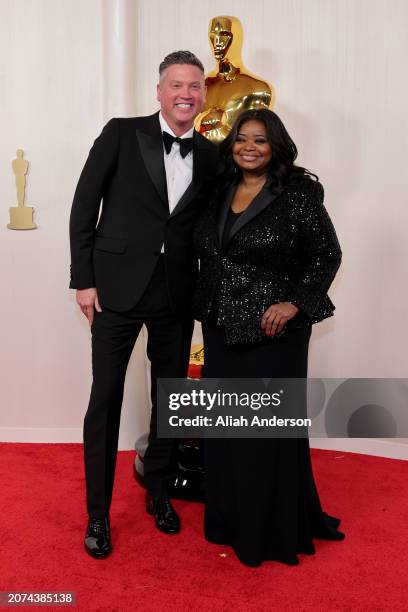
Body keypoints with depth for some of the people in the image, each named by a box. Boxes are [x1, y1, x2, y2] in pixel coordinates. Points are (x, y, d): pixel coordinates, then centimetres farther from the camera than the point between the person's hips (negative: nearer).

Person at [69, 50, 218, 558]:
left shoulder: (210, 155, 7)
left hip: (176, 293, 4)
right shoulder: (121, 134, -2)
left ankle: (158, 492, 35)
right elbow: (84, 207, -2)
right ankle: (98, 513, 20)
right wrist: (84, 279, -6)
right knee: (105, 399, 3)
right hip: (117, 287, -3)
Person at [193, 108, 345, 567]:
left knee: (268, 430, 3)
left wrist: (293, 304, -16)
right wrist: (207, 311, 9)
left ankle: (275, 531, 23)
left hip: (272, 332, -6)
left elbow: (327, 255, -6)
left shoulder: (298, 194, -8)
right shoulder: (220, 192, 8)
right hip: (220, 330, 6)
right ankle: (230, 519, 34)